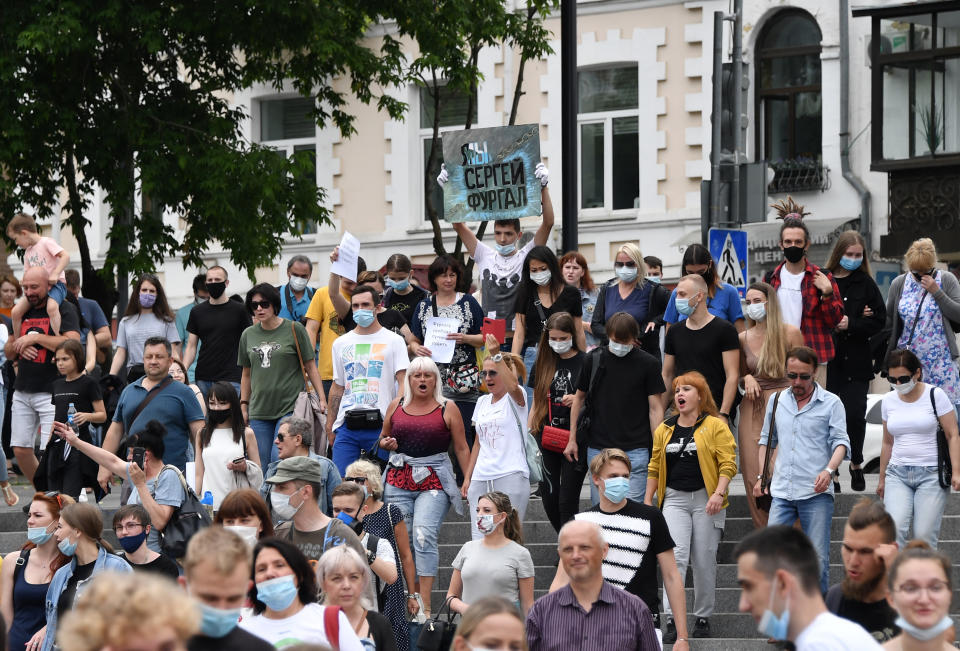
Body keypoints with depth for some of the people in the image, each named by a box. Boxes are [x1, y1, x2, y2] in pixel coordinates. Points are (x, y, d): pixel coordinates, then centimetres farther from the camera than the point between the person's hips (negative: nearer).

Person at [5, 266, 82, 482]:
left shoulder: (64, 309, -5)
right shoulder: (23, 312, 16)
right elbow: (8, 352, 22)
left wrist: (35, 338, -17)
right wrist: (18, 347, -3)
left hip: (51, 393, -7)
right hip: (22, 391, 7)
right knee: (20, 449, 4)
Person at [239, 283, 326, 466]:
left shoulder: (294, 329, 0)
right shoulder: (248, 335, 11)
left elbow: (310, 367, 2)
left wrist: (321, 398, -5)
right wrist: (244, 405, 16)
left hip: (290, 408, -4)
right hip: (259, 409, 4)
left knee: (279, 458, -16)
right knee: (262, 462, 1)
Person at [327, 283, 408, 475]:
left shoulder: (393, 341, 5)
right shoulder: (341, 343, 17)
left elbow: (403, 382, -1)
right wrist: (330, 424, 15)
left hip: (379, 425, -3)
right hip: (347, 426, 3)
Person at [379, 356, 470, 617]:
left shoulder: (447, 409, 4)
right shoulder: (396, 406, 12)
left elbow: (462, 448, 5)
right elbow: (383, 437, 24)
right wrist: (386, 443, 1)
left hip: (434, 480, -4)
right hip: (399, 478, 4)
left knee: (424, 535, -18)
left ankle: (425, 602, -19)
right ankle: (409, 597, 3)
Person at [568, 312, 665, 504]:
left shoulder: (647, 364, -2)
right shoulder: (594, 360, 4)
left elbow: (655, 408, 0)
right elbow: (579, 398, 14)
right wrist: (572, 439, 11)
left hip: (635, 450, -2)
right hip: (598, 448, 2)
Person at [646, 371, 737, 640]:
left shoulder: (715, 426, -1)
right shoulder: (664, 429, 12)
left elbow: (728, 463, -6)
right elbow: (655, 467, 17)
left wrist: (718, 493, -18)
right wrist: (647, 499, 12)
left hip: (706, 500, -2)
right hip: (674, 499, 2)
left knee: (704, 561, 2)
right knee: (676, 555, -14)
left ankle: (703, 618, 16)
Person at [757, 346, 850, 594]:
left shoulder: (831, 403, 2)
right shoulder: (777, 401, 14)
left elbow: (841, 442, -5)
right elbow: (766, 441, 25)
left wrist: (829, 470, -23)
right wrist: (761, 476, 15)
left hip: (816, 493, -3)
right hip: (781, 492, 3)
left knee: (818, 559, -3)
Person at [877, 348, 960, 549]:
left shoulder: (935, 395, -2)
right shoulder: (889, 401, 11)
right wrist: (882, 479, 23)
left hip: (931, 474, -3)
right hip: (897, 474, 3)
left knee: (924, 536, -9)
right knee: (895, 529, -17)